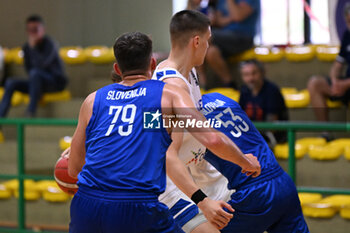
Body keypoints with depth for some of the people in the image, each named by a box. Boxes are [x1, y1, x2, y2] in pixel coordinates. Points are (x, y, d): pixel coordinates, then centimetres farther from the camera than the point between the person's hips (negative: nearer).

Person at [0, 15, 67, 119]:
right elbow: (28, 68, 10)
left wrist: (33, 47, -24)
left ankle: (31, 112, -36)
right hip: (38, 83, 6)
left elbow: (42, 64, -29)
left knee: (35, 72, -35)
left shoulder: (49, 44, -15)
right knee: (10, 82, -10)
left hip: (56, 83, -6)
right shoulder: (26, 47, 4)